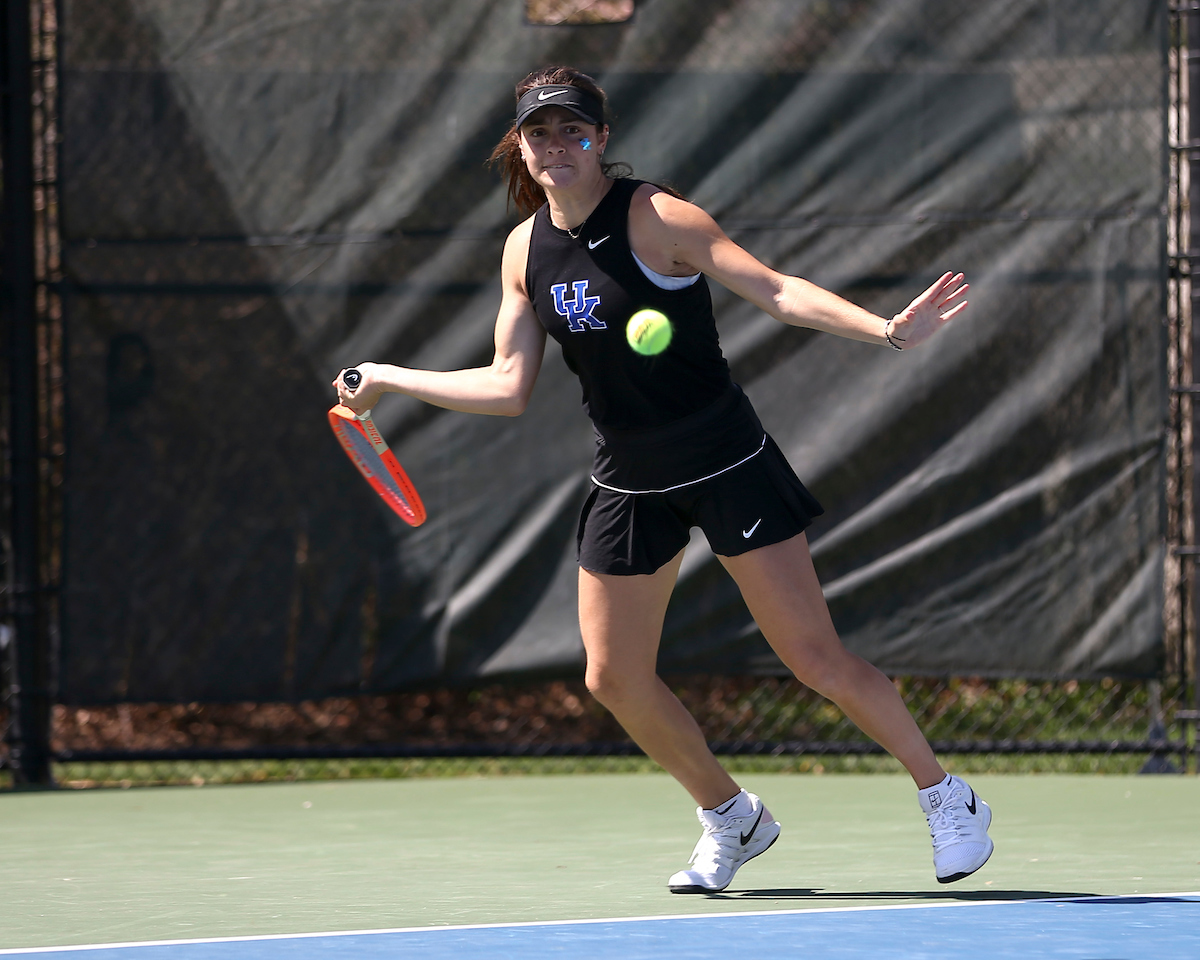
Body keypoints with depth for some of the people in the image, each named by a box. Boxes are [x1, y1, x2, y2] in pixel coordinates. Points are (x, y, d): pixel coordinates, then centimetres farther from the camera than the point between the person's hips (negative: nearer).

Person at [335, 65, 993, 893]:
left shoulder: (655, 217, -16)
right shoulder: (526, 250, 3)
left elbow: (777, 291, -23)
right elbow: (510, 387, 8)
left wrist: (887, 329, -35)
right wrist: (389, 380, 9)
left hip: (727, 468, -6)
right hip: (630, 484, 6)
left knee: (815, 657, -9)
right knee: (614, 678, 3)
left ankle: (947, 799, 7)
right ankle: (730, 818, 25)